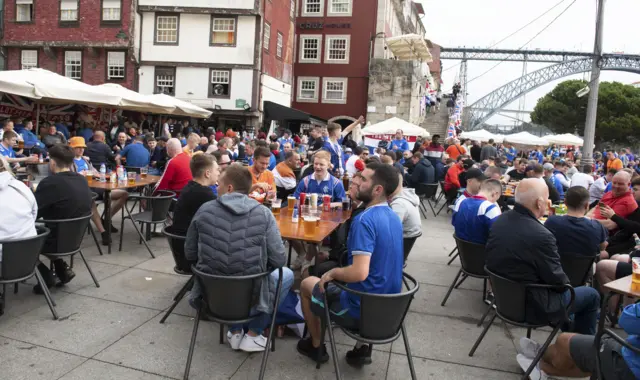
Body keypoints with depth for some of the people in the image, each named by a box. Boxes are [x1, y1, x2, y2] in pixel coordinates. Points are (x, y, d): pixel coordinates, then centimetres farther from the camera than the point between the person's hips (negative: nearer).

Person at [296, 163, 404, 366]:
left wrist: (332, 273, -14)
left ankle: (316, 346, 33)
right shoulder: (394, 217, 3)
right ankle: (363, 347, 24)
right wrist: (339, 272, 16)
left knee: (307, 284, 17)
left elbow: (359, 273, -33)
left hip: (362, 309, -7)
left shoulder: (364, 220, -25)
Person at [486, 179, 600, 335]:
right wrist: (566, 282, 5)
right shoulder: (541, 235, -30)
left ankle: (569, 330, 47)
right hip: (531, 306, -7)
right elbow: (558, 280, -19)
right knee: (592, 295, 15)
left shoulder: (499, 221, -6)